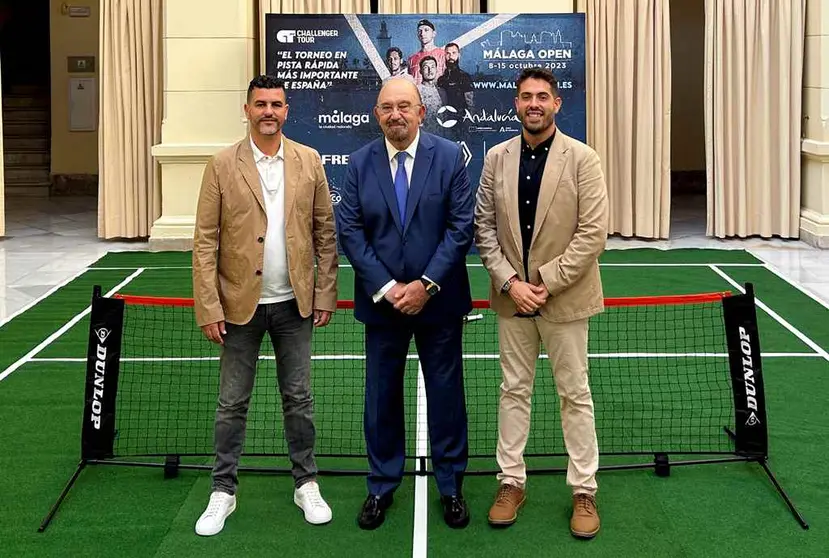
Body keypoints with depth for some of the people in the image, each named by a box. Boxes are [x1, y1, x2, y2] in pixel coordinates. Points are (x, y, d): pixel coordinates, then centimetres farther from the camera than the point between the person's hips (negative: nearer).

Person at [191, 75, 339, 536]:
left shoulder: (309, 161, 2)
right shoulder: (223, 165, -4)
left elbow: (325, 232, 4)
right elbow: (206, 241, -6)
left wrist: (326, 294, -1)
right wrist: (209, 307, -11)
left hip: (294, 303, 1)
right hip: (241, 303, -1)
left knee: (299, 398, 11)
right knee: (232, 403, 8)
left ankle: (306, 484, 24)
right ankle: (224, 491, 20)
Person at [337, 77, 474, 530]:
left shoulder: (449, 156, -5)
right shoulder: (359, 163, 0)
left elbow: (461, 226, -8)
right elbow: (349, 231, -3)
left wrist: (426, 285, -15)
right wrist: (386, 288, -12)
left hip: (438, 300, -1)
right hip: (381, 301, 1)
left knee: (446, 394, 8)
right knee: (382, 395, 10)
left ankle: (450, 487, 23)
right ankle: (381, 487, 25)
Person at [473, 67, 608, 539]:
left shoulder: (582, 159, -8)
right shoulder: (497, 158, 2)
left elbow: (593, 233, -12)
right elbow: (485, 228, 3)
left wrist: (546, 283, -16)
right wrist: (509, 282, -9)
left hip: (563, 297, -3)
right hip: (511, 296, 3)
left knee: (575, 393, 7)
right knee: (514, 390, 11)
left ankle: (584, 491, 17)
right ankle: (512, 482, 23)